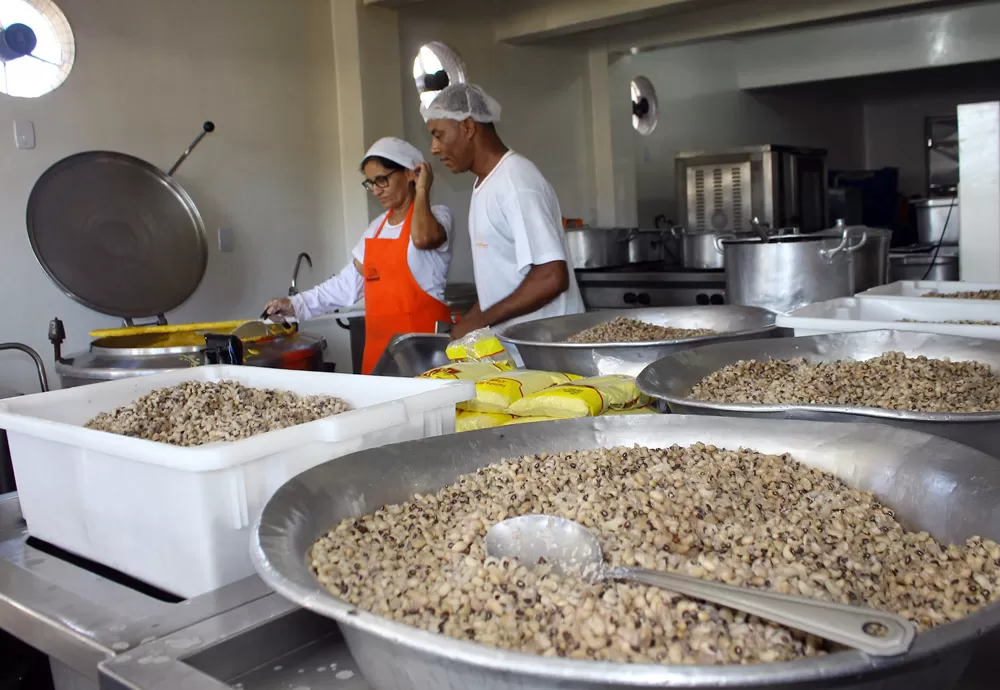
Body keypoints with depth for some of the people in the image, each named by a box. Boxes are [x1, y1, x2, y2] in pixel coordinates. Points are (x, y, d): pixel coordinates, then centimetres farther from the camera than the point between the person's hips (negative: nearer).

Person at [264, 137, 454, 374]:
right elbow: (349, 283, 14)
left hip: (423, 337, -6)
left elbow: (422, 238, -30)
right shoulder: (377, 227, 15)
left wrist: (422, 191, -14)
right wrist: (296, 304, 8)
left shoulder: (436, 216, -5)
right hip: (379, 341, 6)